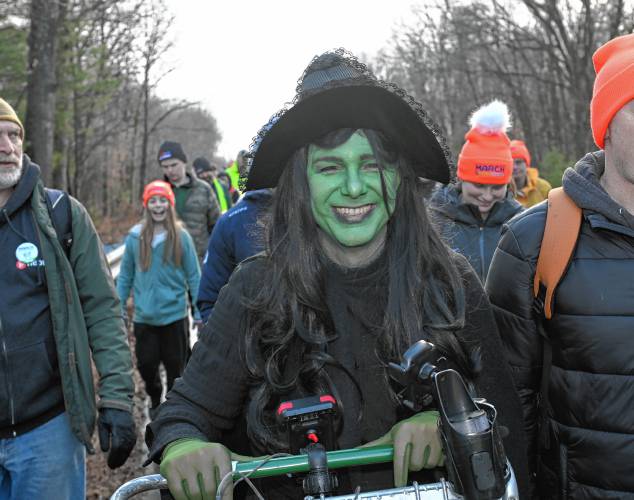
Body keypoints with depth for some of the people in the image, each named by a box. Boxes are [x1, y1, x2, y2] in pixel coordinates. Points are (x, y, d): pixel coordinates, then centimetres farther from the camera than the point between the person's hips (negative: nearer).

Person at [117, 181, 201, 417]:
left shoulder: (181, 236, -6)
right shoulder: (135, 237, -1)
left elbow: (193, 276, -3)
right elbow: (125, 276, 4)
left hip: (174, 315, -1)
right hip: (143, 316, 2)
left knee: (175, 365, 10)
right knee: (146, 364, 9)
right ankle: (155, 400, 37)